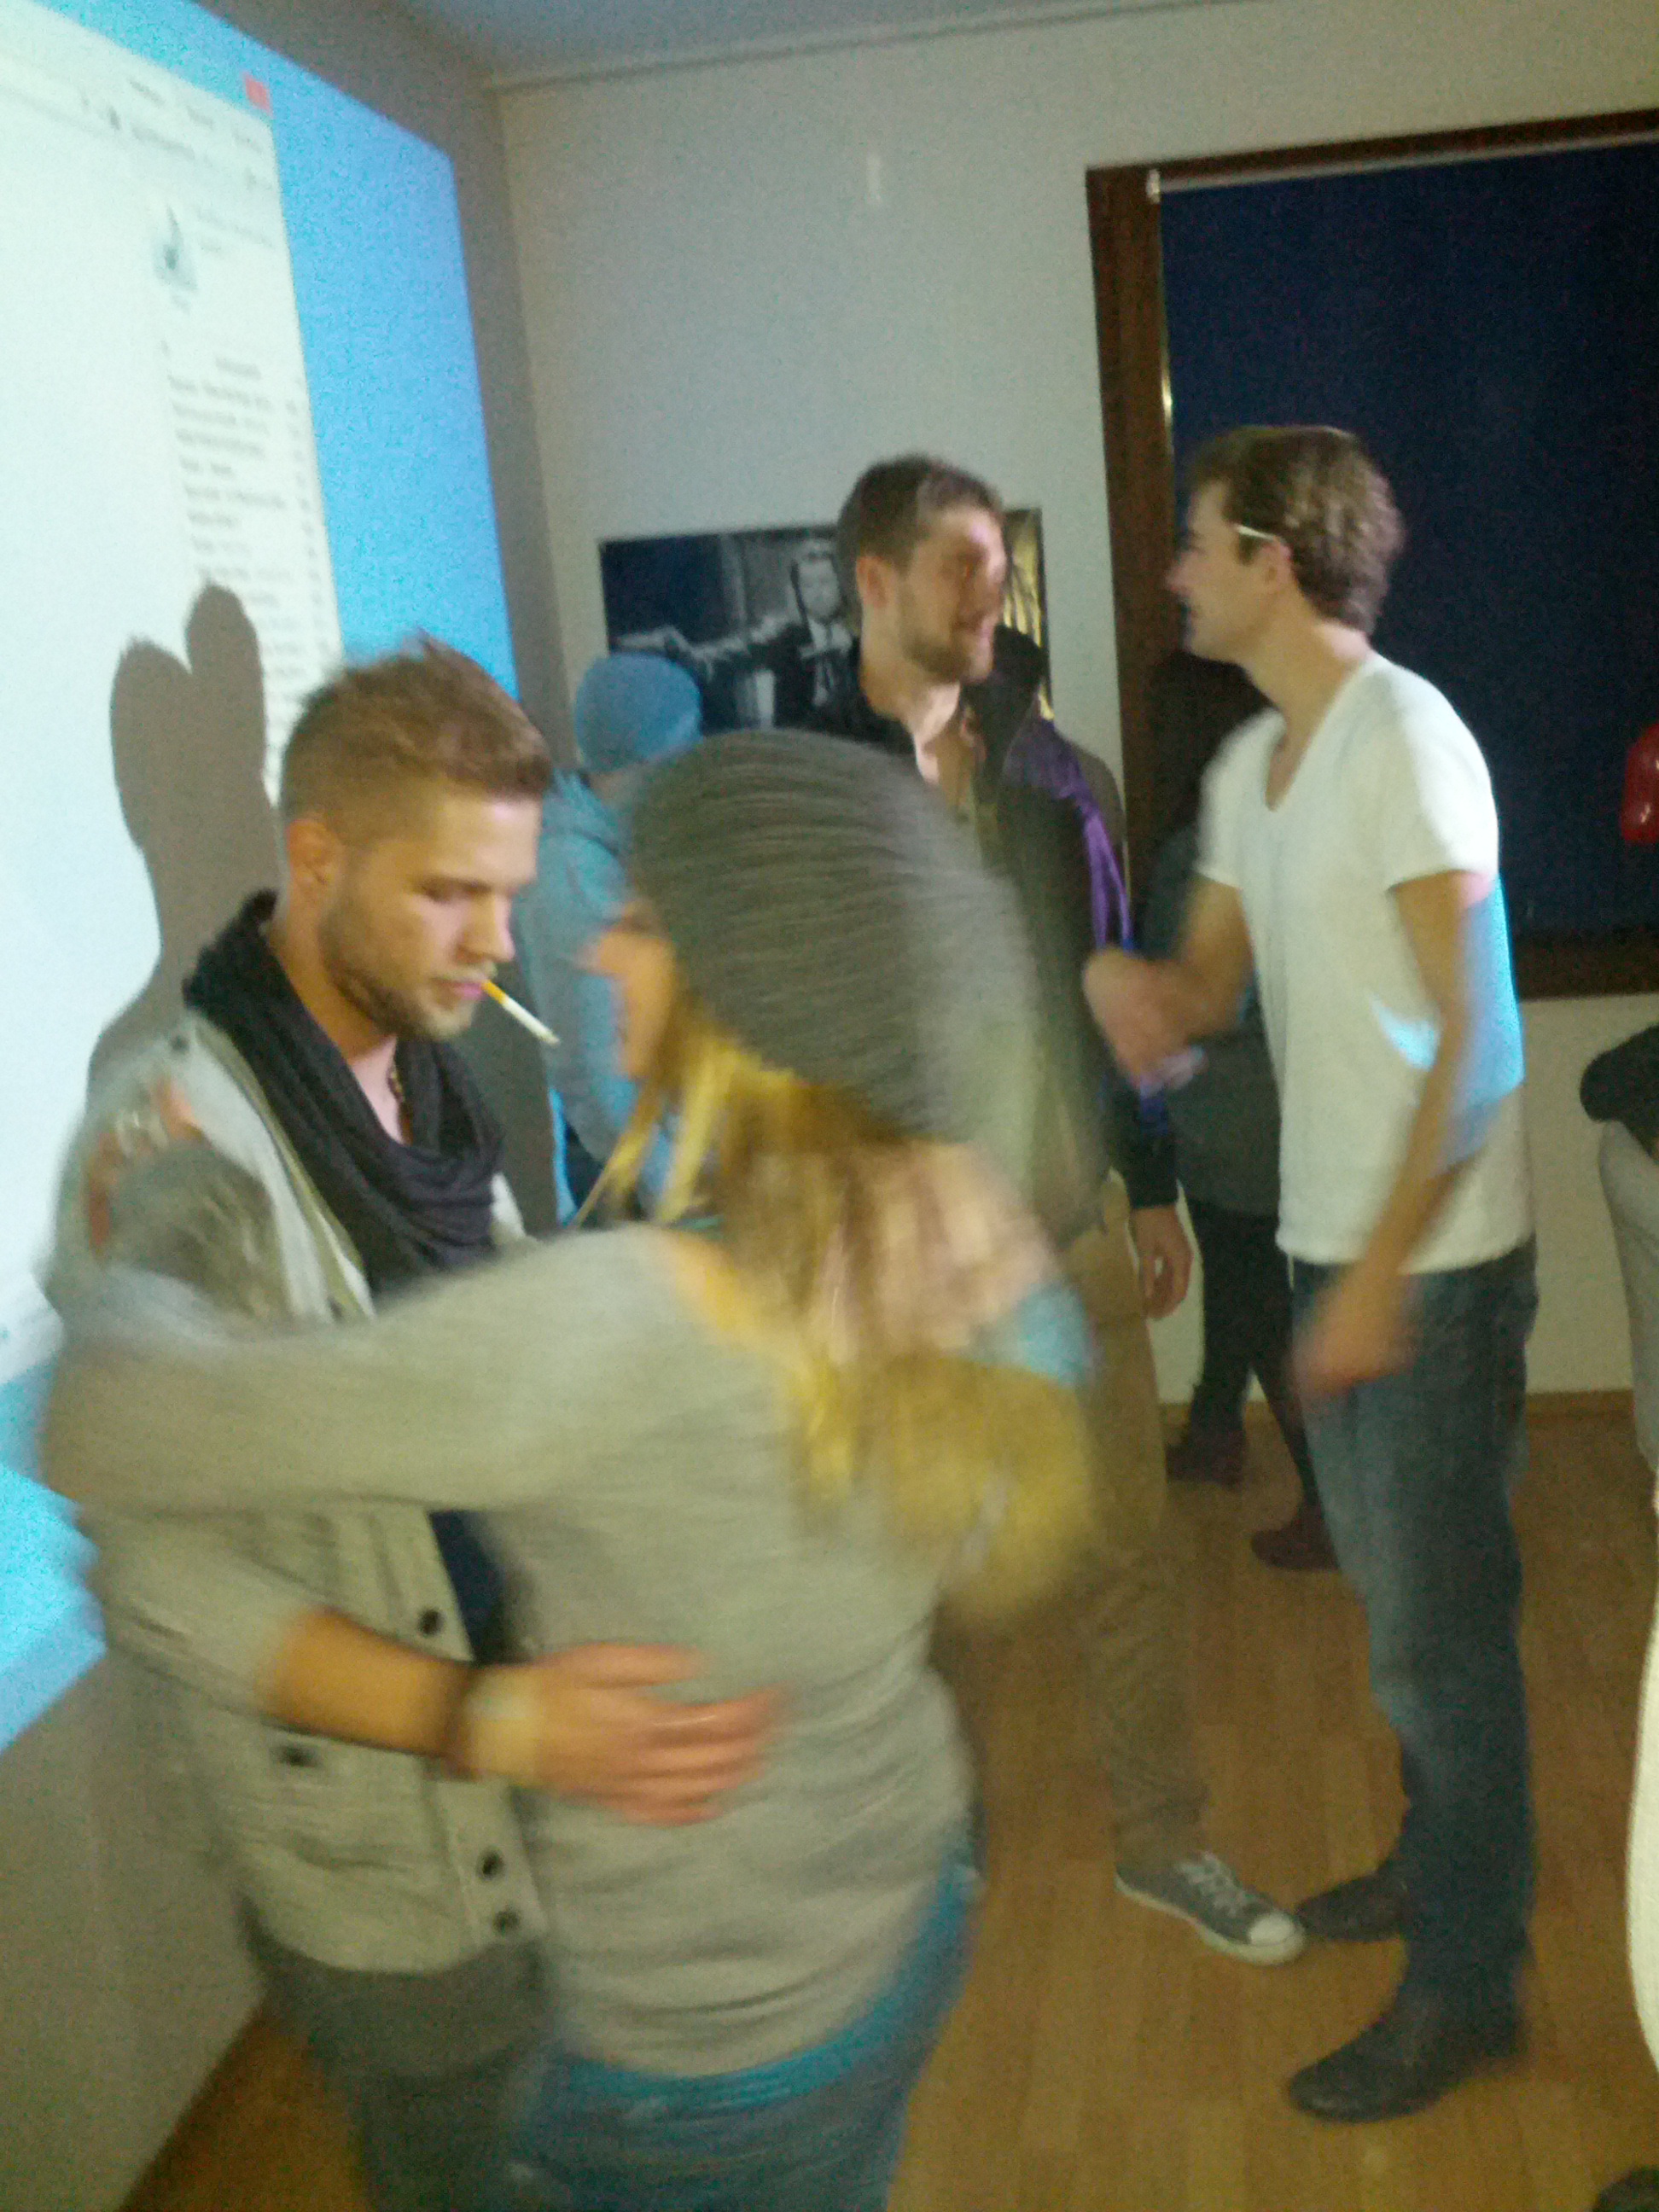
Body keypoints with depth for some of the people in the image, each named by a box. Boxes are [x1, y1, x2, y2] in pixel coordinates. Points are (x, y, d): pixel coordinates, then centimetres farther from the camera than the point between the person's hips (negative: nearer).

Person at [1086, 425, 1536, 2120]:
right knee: (1396, 1593, 21)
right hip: (1330, 1243, 8)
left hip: (1433, 1260, -8)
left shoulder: (1405, 739, -17)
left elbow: (1473, 1033, -20)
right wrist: (1139, 985, -12)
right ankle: (1442, 1857, 41)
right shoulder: (1248, 766, 9)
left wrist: (1385, 1272, -22)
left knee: (1435, 1629, 3)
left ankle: (1464, 1987, 19)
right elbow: (1213, 979, 12)